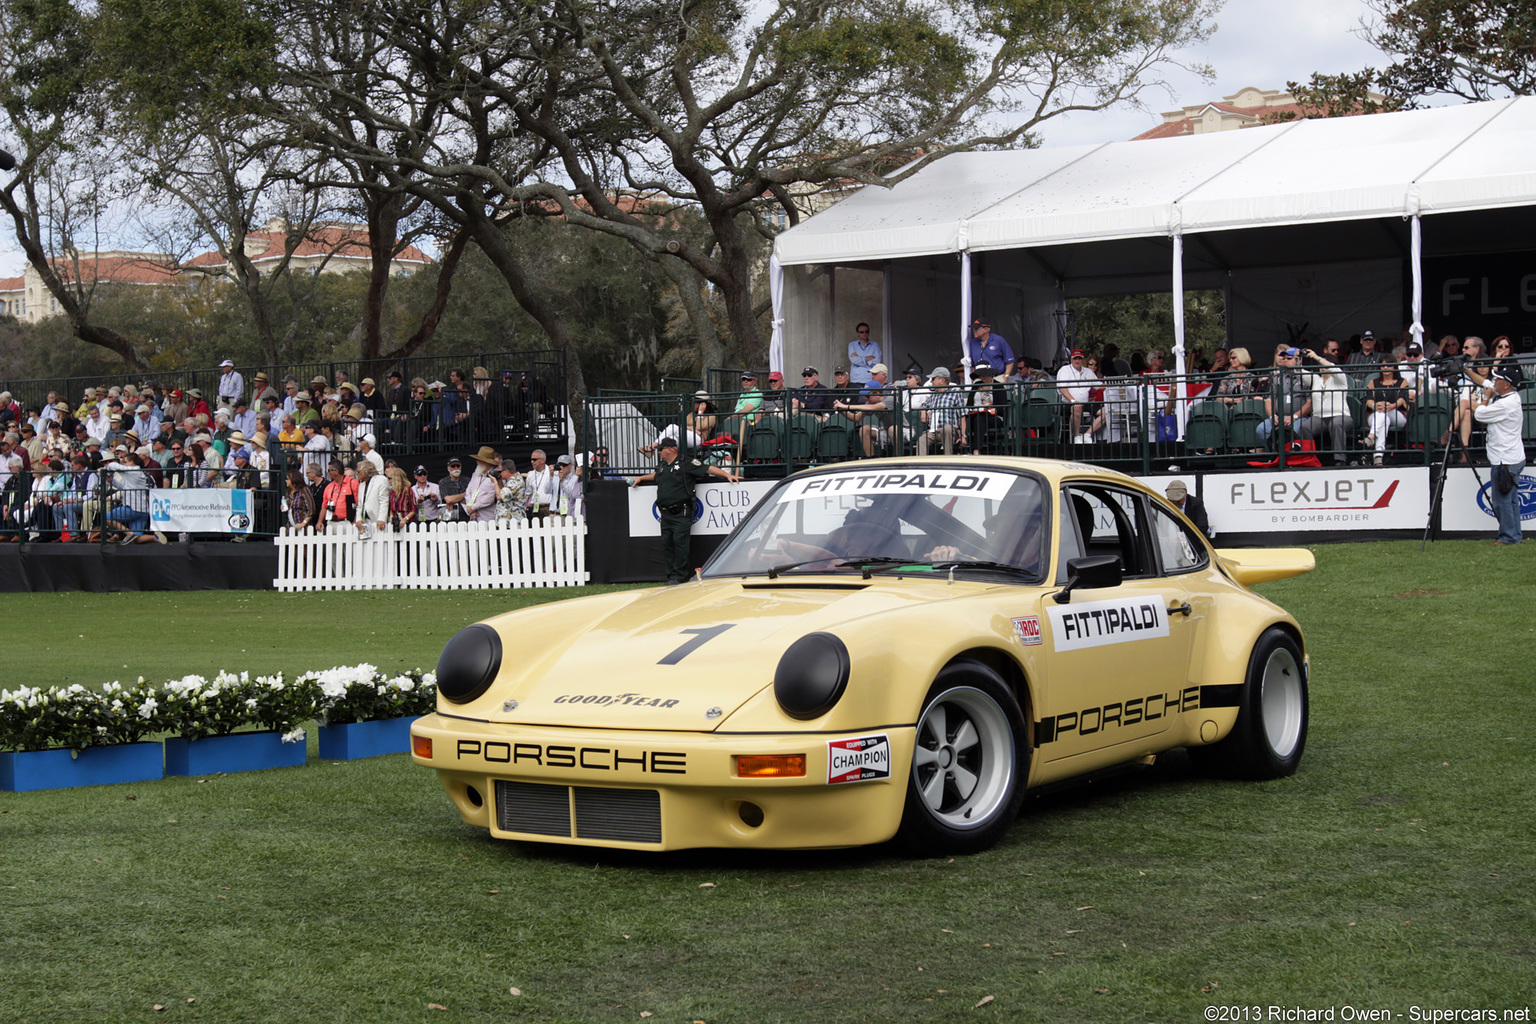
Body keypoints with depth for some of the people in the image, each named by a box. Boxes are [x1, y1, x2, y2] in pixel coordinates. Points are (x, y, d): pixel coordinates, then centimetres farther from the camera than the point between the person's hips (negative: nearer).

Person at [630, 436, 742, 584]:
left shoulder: (686, 464, -3)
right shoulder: (663, 467, 19)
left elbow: (708, 469, -5)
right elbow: (655, 475, 43)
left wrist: (727, 475, -10)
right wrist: (641, 478, 42)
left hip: (681, 513, -7)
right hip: (665, 513, 7)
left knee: (680, 542, -9)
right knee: (666, 543, 5)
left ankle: (679, 576, -5)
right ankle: (671, 575, 12)